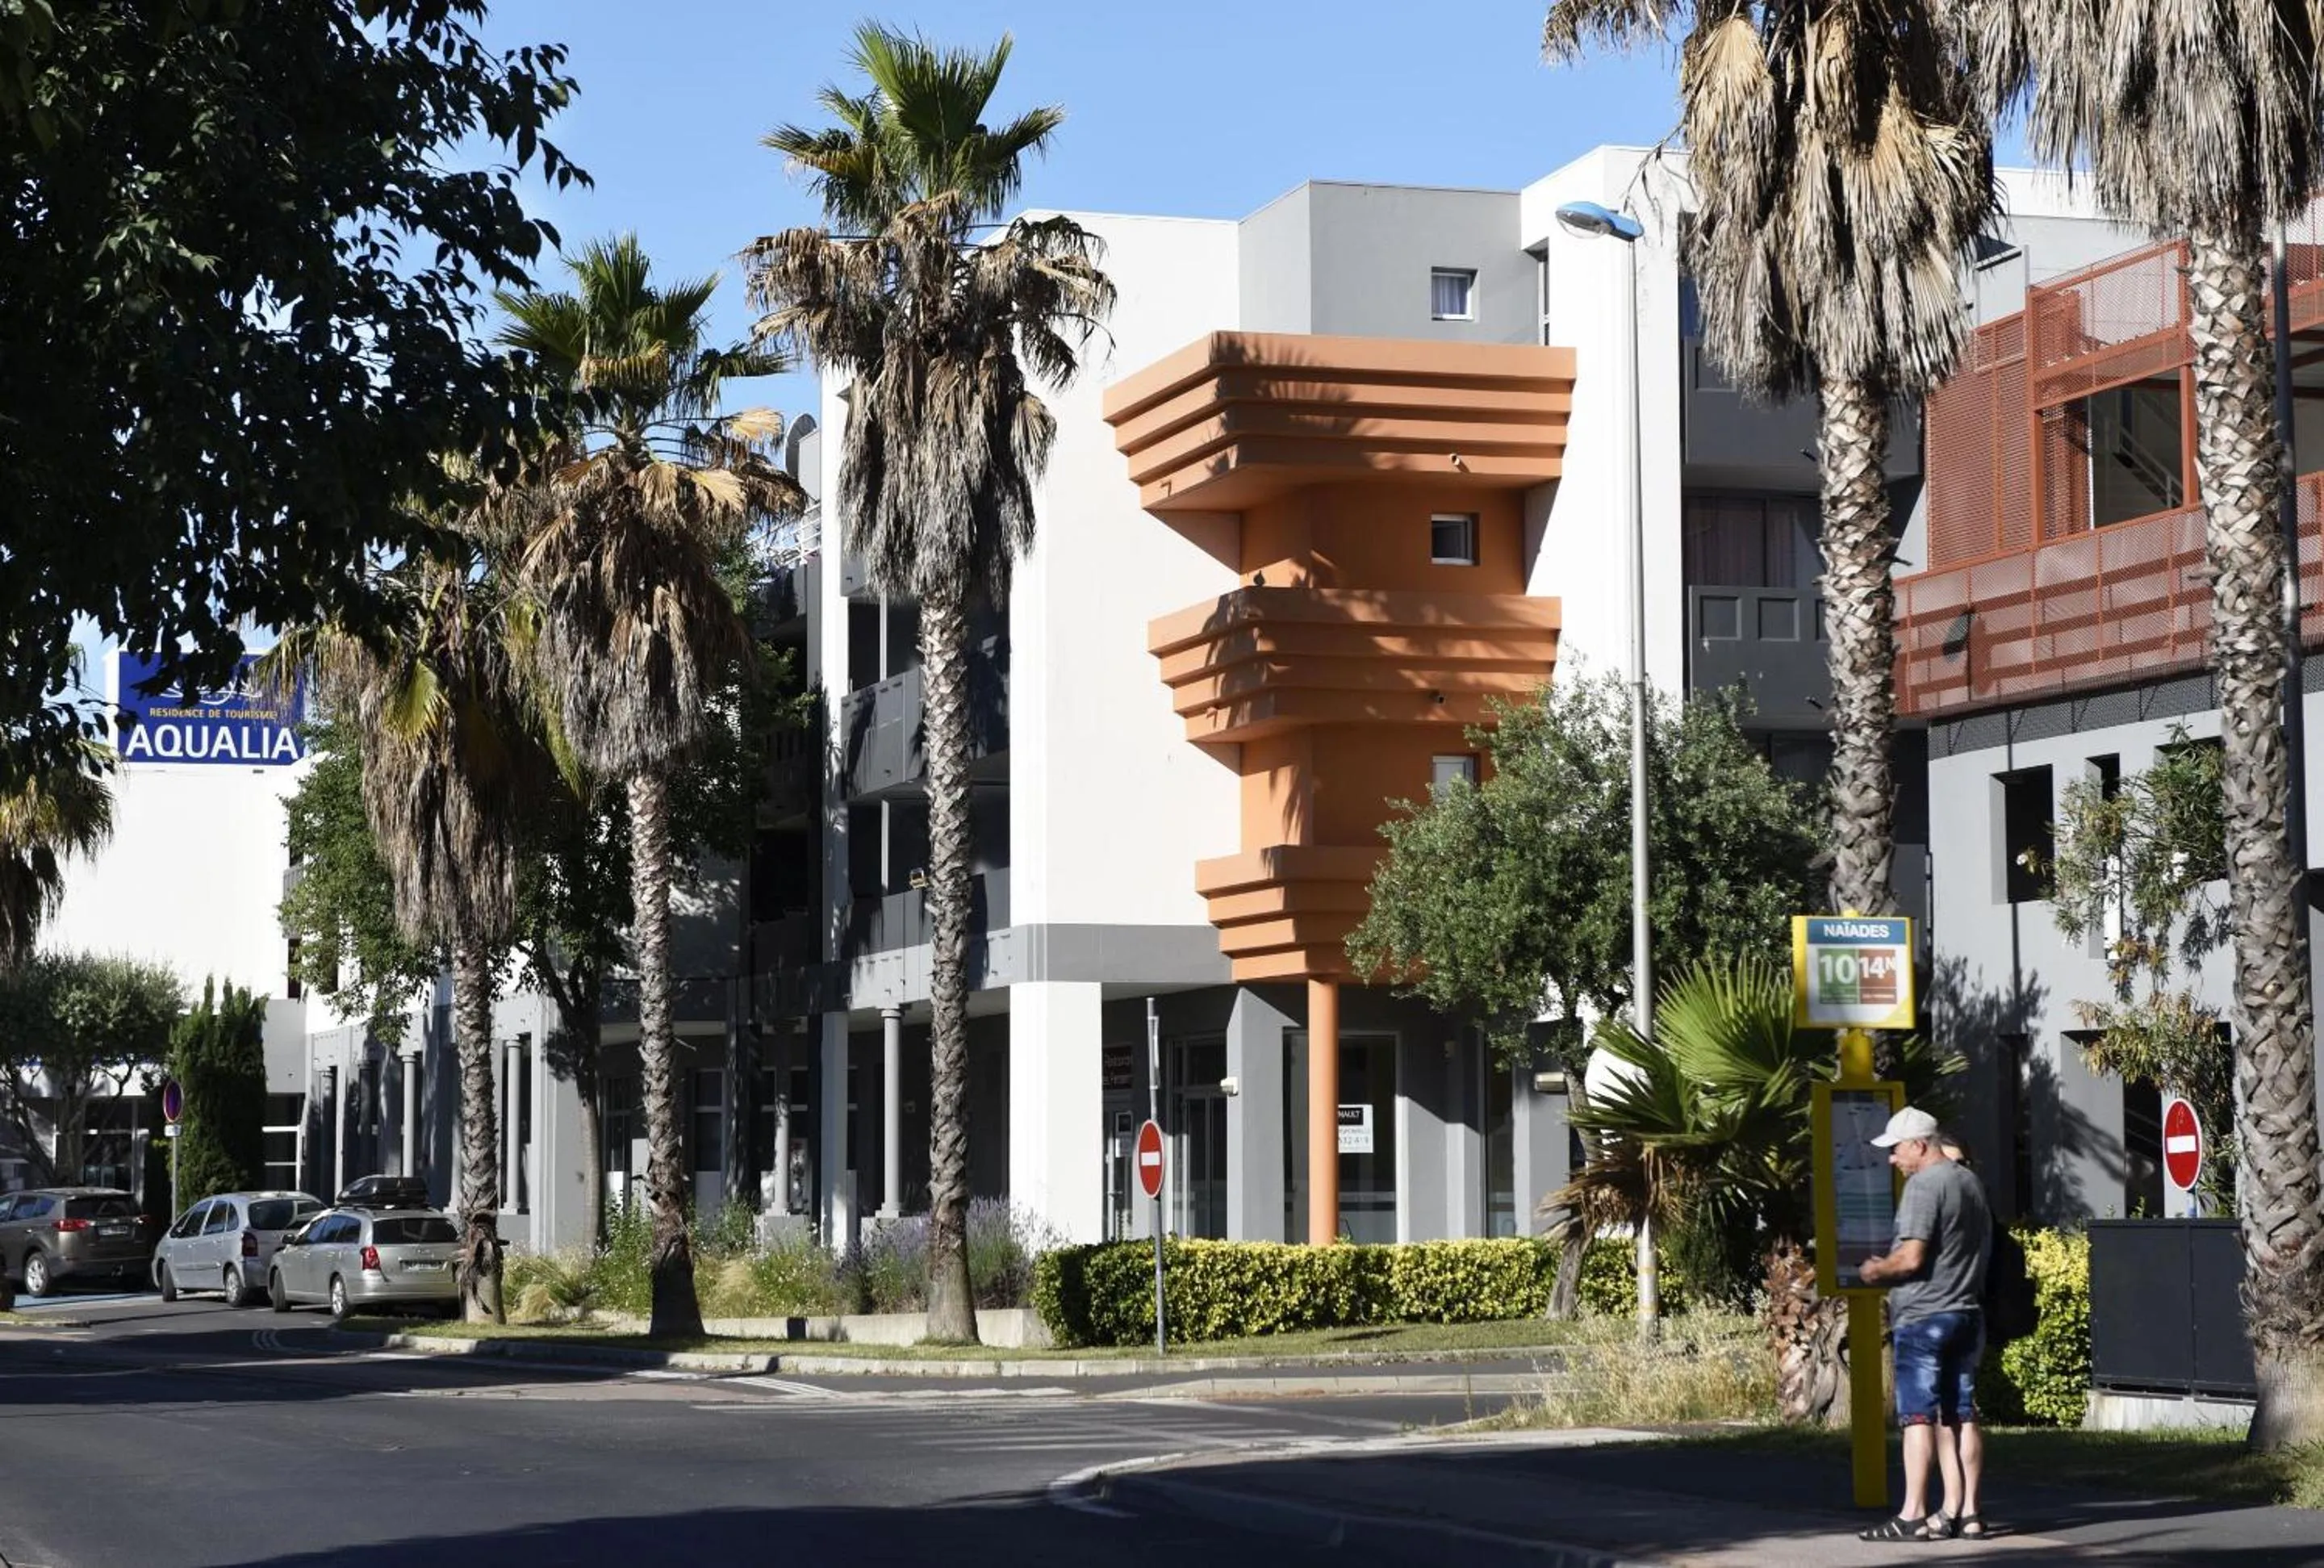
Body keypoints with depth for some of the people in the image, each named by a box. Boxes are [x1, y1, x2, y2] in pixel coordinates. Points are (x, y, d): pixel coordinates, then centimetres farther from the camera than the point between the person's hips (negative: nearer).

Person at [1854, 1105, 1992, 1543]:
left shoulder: (1924, 1184, -13)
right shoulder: (1970, 1182, 16)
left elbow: (1912, 1258, -20)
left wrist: (1876, 1270, -1)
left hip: (1924, 1318, -9)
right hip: (1966, 1313, 9)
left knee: (1919, 1416, -6)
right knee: (1960, 1415, 8)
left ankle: (1914, 1516, -6)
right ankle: (1965, 1512, 8)